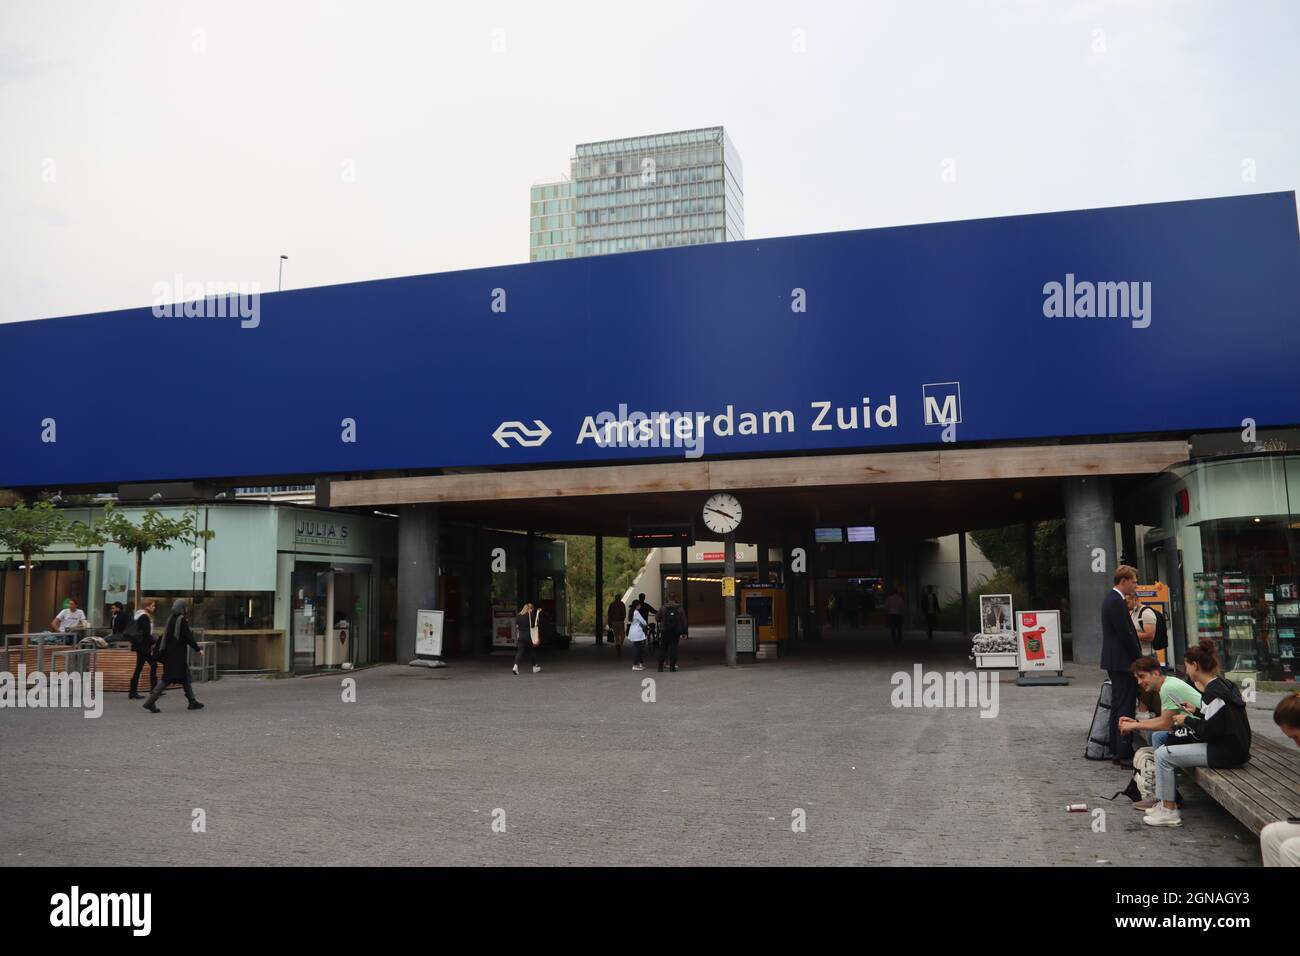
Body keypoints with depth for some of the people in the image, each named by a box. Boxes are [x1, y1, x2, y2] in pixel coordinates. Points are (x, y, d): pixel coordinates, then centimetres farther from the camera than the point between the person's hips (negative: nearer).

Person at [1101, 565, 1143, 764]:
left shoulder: (1110, 599, 15)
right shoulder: (1117, 602, -18)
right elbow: (1126, 635, -20)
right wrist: (1139, 659, -11)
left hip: (1114, 662, 11)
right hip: (1123, 662, -11)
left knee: (1118, 706, 14)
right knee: (1126, 708, -7)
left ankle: (1117, 750, 19)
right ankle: (1124, 754, -5)